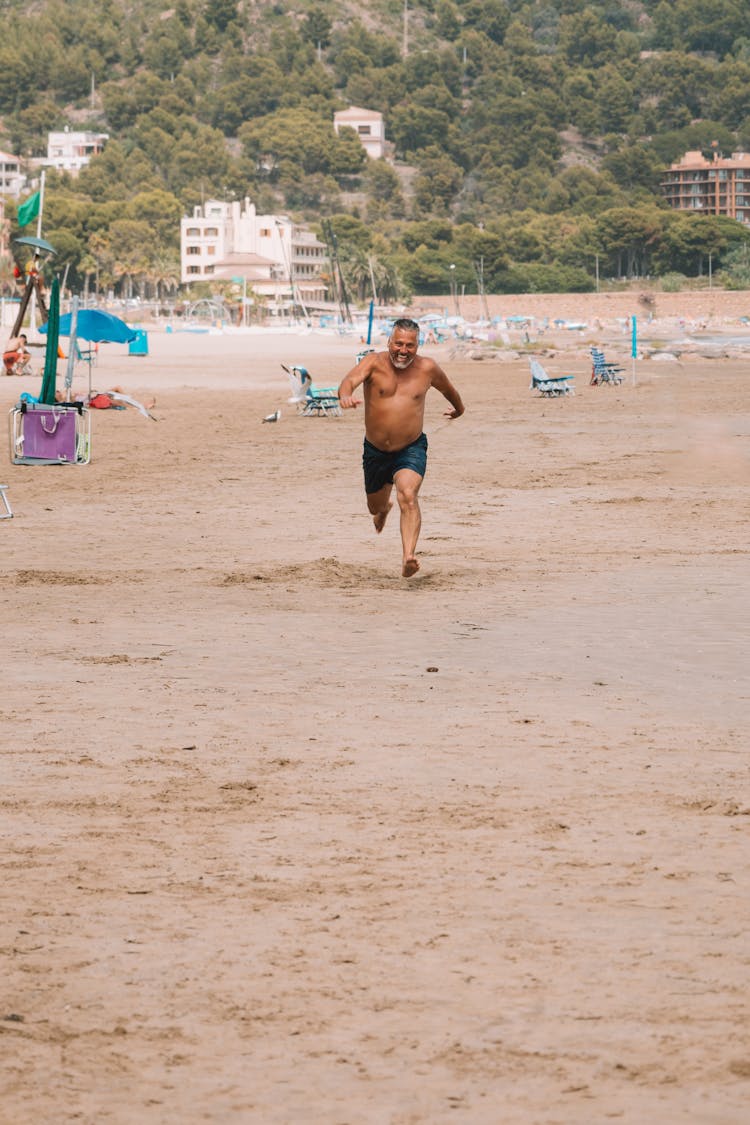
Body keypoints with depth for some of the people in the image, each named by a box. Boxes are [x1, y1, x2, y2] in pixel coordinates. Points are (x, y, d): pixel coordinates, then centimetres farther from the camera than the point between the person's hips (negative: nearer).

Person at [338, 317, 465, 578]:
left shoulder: (427, 368, -5)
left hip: (411, 450, -2)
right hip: (375, 451, 2)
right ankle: (384, 508, 62)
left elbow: (448, 389, 17)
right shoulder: (374, 362, -11)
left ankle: (408, 558, -39)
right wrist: (345, 395, -54)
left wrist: (458, 408, 37)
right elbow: (351, 379, -30)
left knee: (408, 495, -29)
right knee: (375, 507, 22)